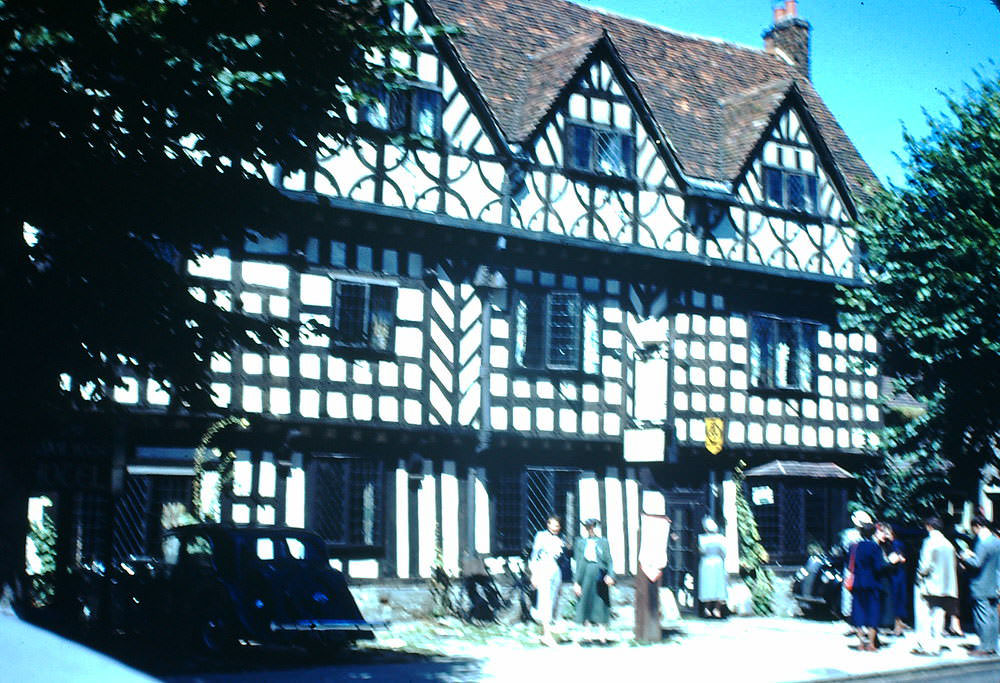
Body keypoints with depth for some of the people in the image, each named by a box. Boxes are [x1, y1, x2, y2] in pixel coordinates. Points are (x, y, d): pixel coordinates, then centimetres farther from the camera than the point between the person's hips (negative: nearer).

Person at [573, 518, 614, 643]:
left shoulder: (603, 542, 7)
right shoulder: (580, 543, 6)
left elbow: (609, 560, 5)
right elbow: (577, 563, 5)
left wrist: (610, 575, -11)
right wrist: (576, 582, -1)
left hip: (600, 576, 0)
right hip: (585, 576, 0)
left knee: (601, 604, -2)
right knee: (586, 603, 3)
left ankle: (602, 629, 1)